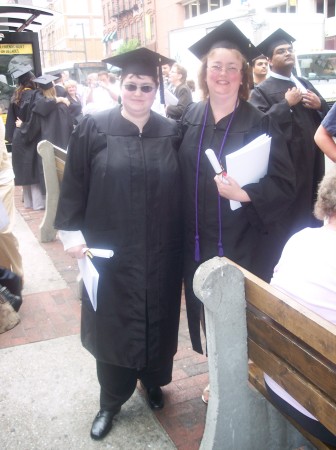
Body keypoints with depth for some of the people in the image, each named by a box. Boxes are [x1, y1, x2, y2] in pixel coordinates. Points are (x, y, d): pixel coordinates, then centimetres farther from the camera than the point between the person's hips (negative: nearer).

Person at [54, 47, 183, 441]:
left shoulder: (171, 132, 2)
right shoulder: (94, 128, -4)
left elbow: (182, 190, 6)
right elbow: (74, 183, -3)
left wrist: (182, 242, 5)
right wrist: (71, 230, -11)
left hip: (159, 251, 2)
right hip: (110, 249, -2)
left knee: (157, 318, 15)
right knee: (112, 323, 10)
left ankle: (153, 381, 40)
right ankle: (111, 401, 29)